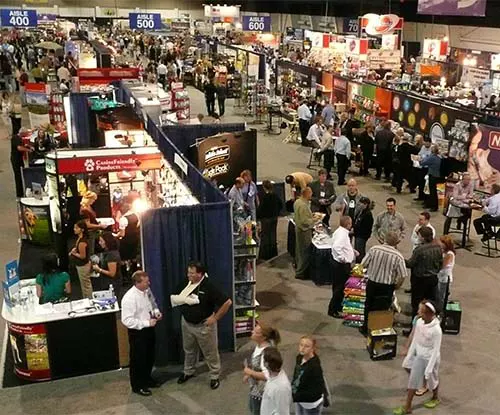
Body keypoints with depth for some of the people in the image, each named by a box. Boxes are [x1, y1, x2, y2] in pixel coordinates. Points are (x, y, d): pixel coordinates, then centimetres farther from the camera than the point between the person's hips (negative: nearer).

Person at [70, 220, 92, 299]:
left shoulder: (82, 242, -31)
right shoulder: (79, 238, -2)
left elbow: (82, 256, -25)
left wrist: (73, 253, -13)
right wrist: (74, 249, -3)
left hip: (83, 266, -10)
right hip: (82, 264, 10)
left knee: (85, 285, 8)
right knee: (86, 284, 23)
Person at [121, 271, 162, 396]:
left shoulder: (147, 290, -4)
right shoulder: (129, 298, -28)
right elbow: (127, 320, -28)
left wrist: (157, 312, -6)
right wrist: (147, 323, -26)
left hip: (149, 329, 8)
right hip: (137, 332, -8)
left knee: (150, 357, 23)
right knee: (138, 359, 10)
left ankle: (147, 379, 46)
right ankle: (137, 386, 30)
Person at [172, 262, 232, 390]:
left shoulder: (209, 287, -23)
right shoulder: (185, 283, -6)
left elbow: (227, 302, -23)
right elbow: (174, 298, 6)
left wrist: (215, 318, -18)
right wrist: (184, 300, -15)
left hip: (204, 325, -5)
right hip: (187, 323, 5)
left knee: (210, 352, 9)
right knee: (189, 350, 23)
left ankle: (215, 376, 25)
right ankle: (188, 372, 43)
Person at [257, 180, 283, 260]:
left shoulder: (265, 197, -21)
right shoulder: (275, 195, 0)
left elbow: (260, 209, -20)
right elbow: (281, 205, 11)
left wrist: (257, 217, -9)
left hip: (266, 219, -7)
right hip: (274, 218, 7)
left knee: (265, 236, 2)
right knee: (273, 234, 18)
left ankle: (265, 255, 8)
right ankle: (273, 253, 28)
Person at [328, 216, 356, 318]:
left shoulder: (342, 232, 11)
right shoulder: (342, 234, -22)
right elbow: (336, 247, -36)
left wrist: (353, 251, 14)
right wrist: (343, 258, -28)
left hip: (343, 264, 10)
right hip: (342, 265, -10)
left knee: (339, 286, 20)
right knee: (339, 287, -3)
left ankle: (338, 306, 32)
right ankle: (332, 310, 5)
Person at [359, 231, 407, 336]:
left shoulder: (374, 249, -14)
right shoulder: (398, 256, -18)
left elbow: (363, 264, -7)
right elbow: (403, 276, -15)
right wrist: (396, 286, 2)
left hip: (372, 283, 2)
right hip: (387, 287, -2)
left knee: (369, 306, 22)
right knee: (382, 309, 15)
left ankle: (366, 327, 36)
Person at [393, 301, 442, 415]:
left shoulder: (436, 329, -28)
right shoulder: (419, 322, -10)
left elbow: (436, 350, -22)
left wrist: (429, 368, -19)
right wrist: (409, 357, 8)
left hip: (430, 358, -5)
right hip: (419, 357, 5)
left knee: (431, 379, 20)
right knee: (413, 380, 11)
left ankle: (435, 398, 50)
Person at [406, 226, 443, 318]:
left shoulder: (419, 249, -26)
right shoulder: (438, 247, -6)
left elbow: (410, 263, -16)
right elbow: (441, 263, 6)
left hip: (420, 279, -6)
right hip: (433, 278, 6)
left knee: (417, 301, 9)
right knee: (431, 300, 18)